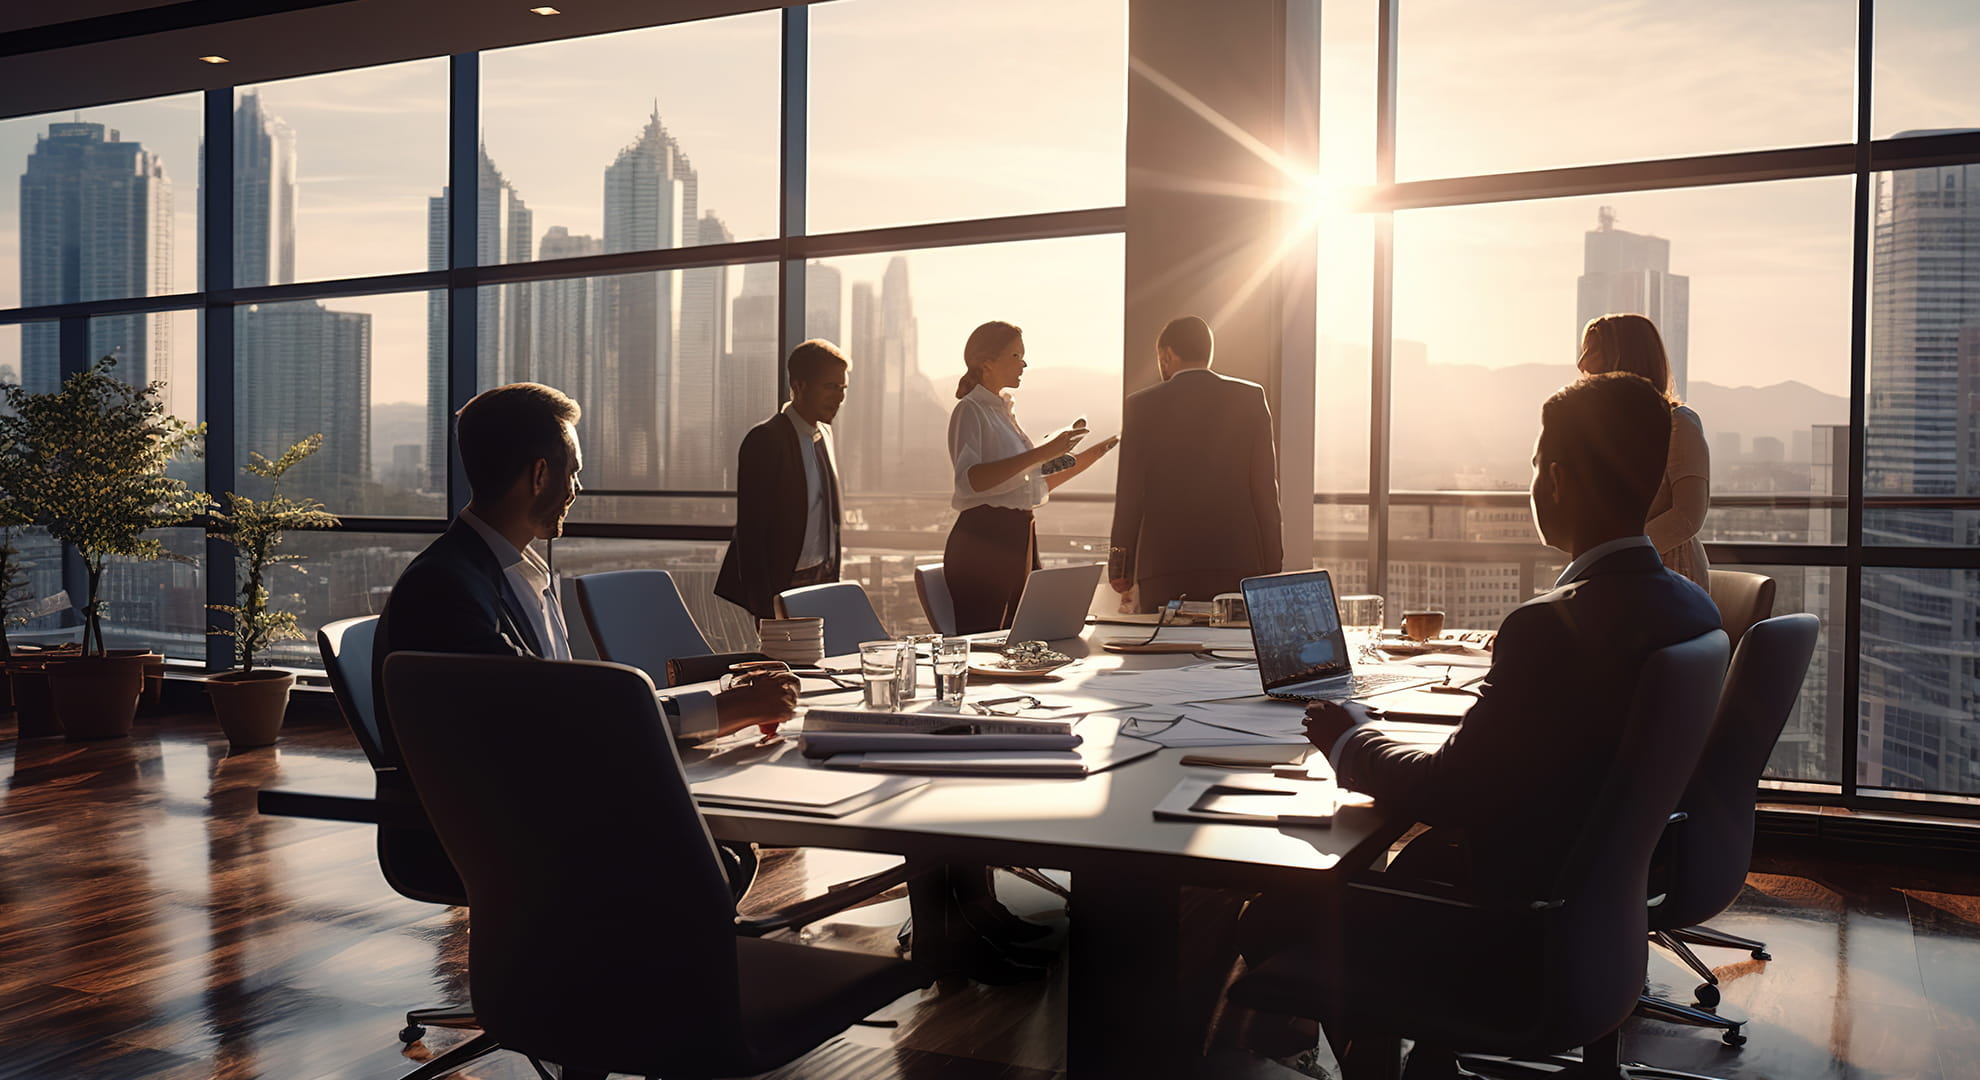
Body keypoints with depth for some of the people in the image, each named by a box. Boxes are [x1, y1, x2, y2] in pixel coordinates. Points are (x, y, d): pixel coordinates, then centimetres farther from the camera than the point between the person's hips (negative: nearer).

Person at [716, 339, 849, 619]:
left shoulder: (825, 435, 12)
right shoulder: (765, 440, -13)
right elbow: (750, 531, -15)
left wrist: (833, 580, 14)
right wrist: (765, 609, -18)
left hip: (823, 578, 7)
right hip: (783, 584, -7)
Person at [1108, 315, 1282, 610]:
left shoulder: (1142, 406, 2)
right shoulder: (1250, 398, 5)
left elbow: (1130, 490, 1)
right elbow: (1265, 484, 3)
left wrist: (1121, 564, 7)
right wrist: (1271, 563, 8)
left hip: (1163, 562, -1)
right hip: (1237, 560, 1)